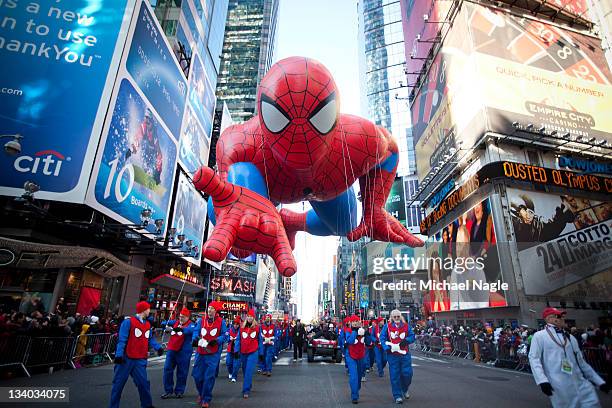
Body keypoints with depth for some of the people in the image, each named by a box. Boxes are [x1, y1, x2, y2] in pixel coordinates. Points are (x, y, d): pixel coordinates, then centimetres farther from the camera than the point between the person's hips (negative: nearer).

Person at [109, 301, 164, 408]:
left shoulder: (148, 324, 10)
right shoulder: (128, 321, -11)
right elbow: (122, 339, -14)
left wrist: (158, 347, 1)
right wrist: (119, 354, -20)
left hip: (140, 359, 5)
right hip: (127, 358, -5)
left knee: (143, 382, 7)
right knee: (119, 383, 8)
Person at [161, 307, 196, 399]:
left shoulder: (191, 324, -10)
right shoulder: (175, 322, 8)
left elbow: (191, 329, -31)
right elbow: (166, 323, 9)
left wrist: (181, 329, -48)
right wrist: (166, 325, -16)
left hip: (183, 351, -5)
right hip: (171, 350, 5)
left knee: (182, 372, 4)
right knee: (167, 369, 7)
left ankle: (179, 391, 21)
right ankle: (168, 390, 20)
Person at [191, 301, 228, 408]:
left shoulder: (221, 322, -4)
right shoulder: (201, 320, 4)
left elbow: (224, 335, -3)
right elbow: (196, 331, 4)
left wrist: (217, 340, -19)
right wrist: (195, 339, -16)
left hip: (214, 354, -3)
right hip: (201, 352, 3)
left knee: (209, 376, -3)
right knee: (197, 375, 10)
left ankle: (206, 399, 16)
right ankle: (201, 393, 38)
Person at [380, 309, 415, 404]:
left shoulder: (406, 326, 4)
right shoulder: (387, 326, -1)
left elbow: (412, 336, 5)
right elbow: (382, 338, -2)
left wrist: (406, 340, -15)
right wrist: (387, 347, -15)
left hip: (405, 354, 2)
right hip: (392, 354, -1)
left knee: (407, 373, 4)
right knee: (395, 376, 2)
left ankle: (404, 390, 34)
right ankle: (397, 396, 17)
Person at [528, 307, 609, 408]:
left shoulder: (570, 337, 15)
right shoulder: (539, 336, -3)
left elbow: (580, 361, 20)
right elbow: (534, 358, -9)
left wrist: (599, 381, 16)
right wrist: (542, 380, -20)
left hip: (580, 382, 5)